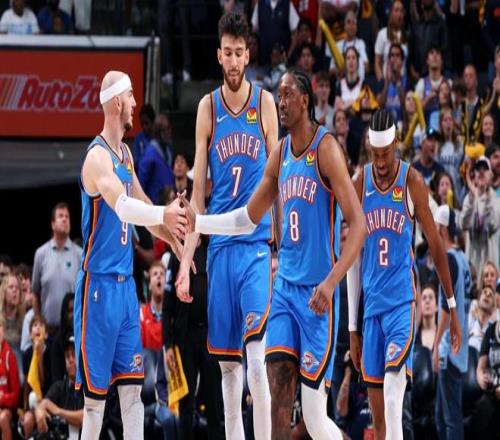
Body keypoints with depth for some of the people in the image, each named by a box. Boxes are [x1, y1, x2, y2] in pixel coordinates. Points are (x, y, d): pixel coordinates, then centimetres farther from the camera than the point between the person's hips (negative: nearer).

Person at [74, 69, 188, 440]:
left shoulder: (125, 154, 13)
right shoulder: (98, 158, -16)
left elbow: (140, 204, 27)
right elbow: (123, 207, -32)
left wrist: (174, 239, 26)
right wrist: (164, 216, -43)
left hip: (126, 283, 9)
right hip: (100, 284, -9)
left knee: (132, 387, 6)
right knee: (96, 391, -4)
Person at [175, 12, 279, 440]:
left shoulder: (264, 103, 1)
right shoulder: (208, 108, 6)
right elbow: (198, 190, 7)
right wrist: (186, 261, 3)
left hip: (257, 241, -3)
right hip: (220, 243, 3)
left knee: (256, 354, -13)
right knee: (227, 360, 6)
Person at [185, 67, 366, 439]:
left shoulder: (326, 149, -11)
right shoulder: (281, 153, 11)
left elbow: (358, 224, -18)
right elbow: (250, 218, 24)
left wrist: (332, 281, -29)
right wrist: (196, 222, 13)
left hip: (316, 293, -6)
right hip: (285, 285, 6)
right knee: (278, 394, -4)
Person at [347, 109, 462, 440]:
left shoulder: (413, 183, -3)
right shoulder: (360, 185, 7)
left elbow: (436, 245, 3)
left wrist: (452, 307, 4)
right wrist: (353, 327, 11)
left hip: (403, 300, -4)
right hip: (372, 304, 4)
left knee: (393, 398, -21)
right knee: (377, 412, 5)